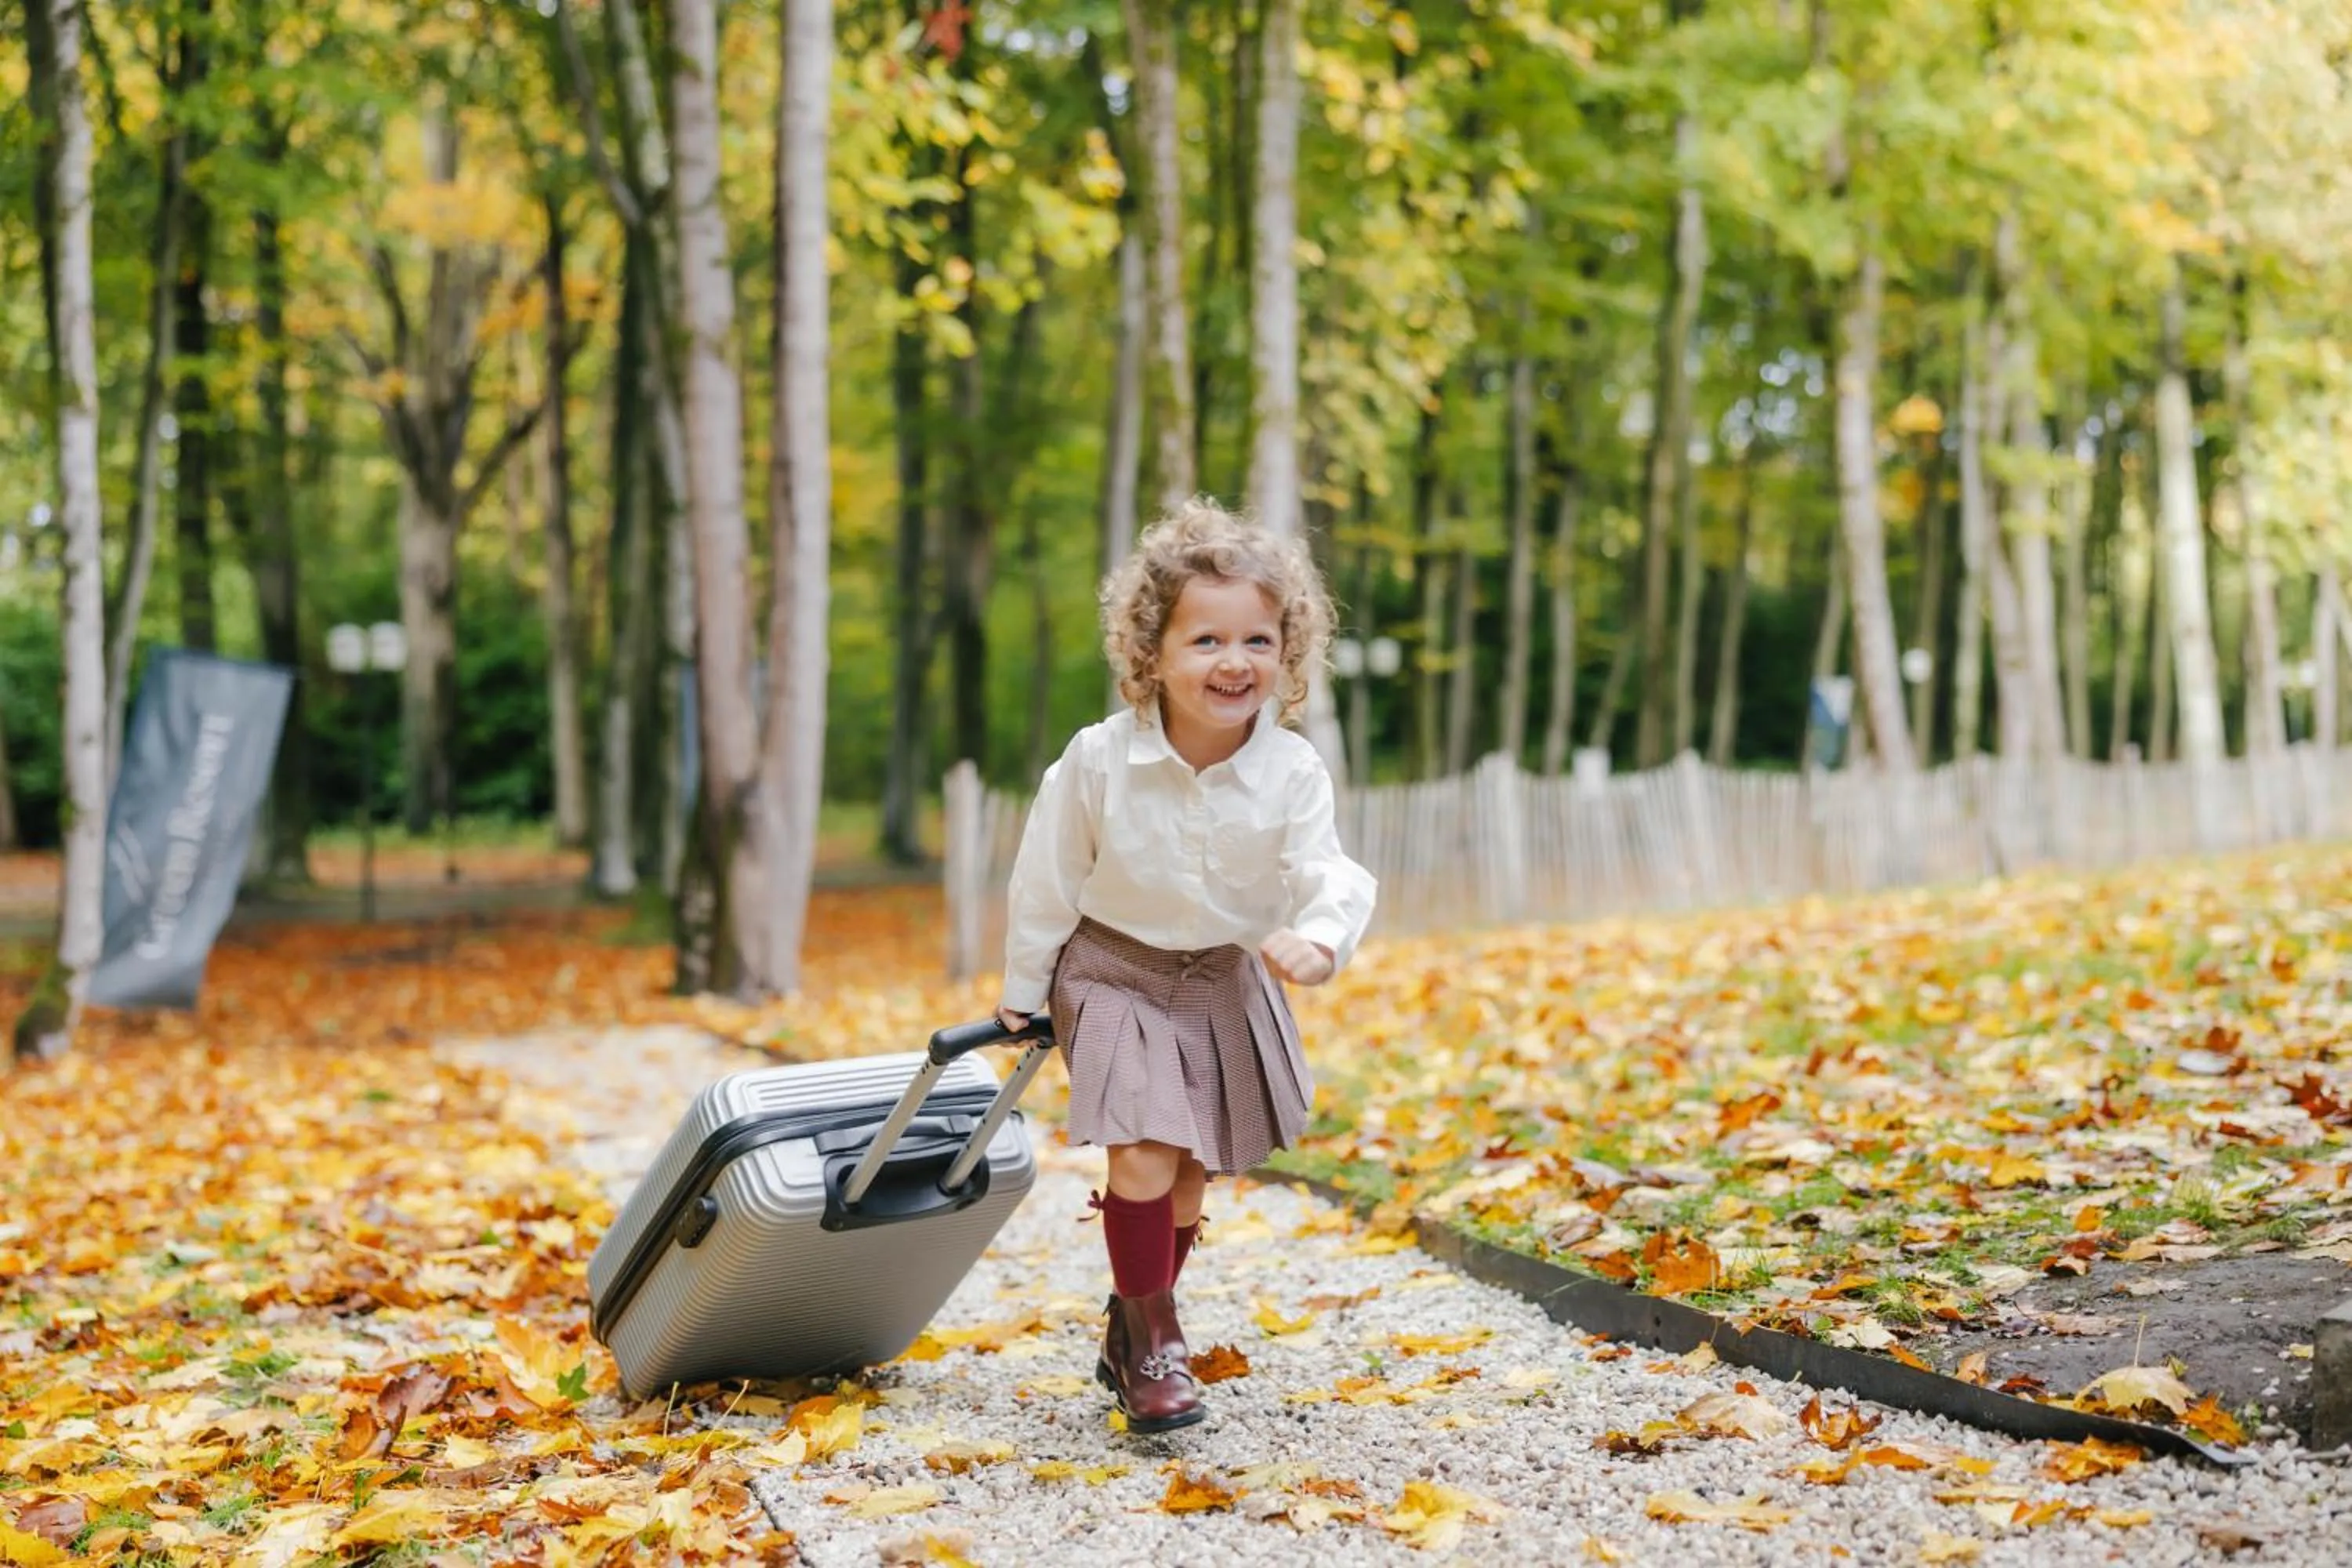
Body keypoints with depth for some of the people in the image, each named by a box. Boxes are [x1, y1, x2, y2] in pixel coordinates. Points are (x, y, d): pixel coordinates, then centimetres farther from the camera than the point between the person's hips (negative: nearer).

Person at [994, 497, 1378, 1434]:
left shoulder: (1292, 771, -18)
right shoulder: (1099, 761, -21)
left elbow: (1326, 874, -22)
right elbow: (1048, 880, -8)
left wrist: (1320, 939, -45)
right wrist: (1022, 990, 1)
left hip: (1225, 981, 3)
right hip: (1114, 971, -3)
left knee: (1190, 1178, 12)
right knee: (1143, 1156, -17)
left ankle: (1128, 1335, 34)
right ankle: (1154, 1343, 0)